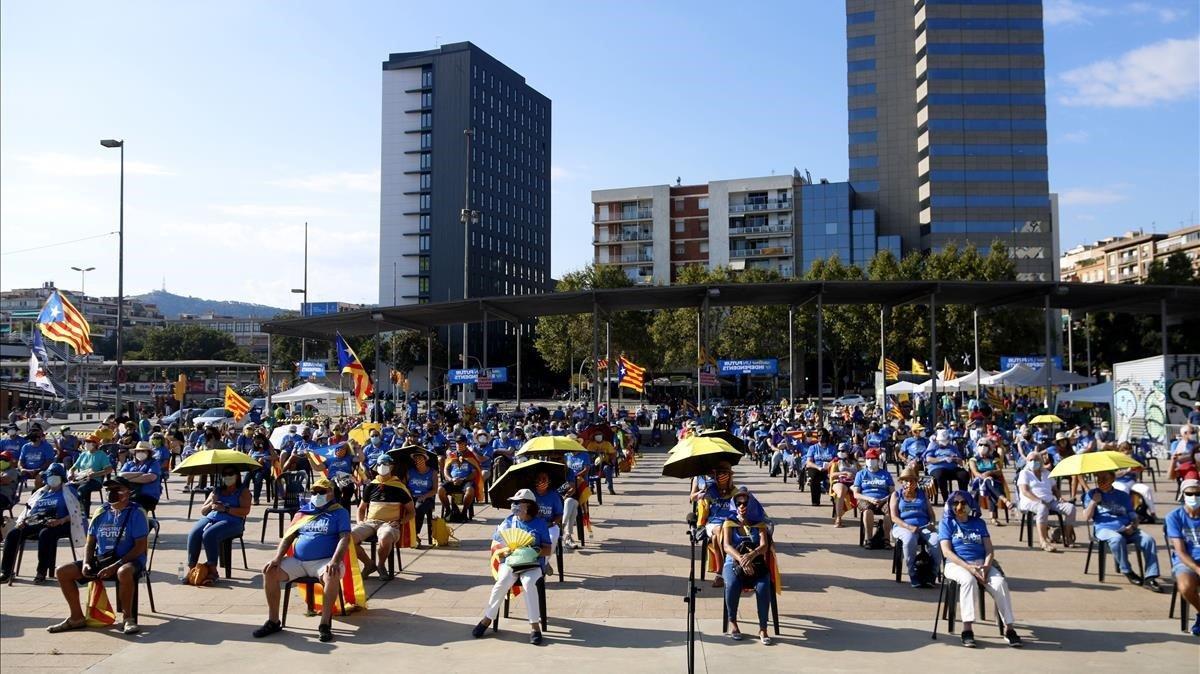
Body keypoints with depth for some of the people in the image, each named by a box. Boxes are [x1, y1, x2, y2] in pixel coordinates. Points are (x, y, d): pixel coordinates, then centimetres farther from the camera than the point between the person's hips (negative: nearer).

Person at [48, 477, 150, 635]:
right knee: (62, 572, -4)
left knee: (124, 572, -41)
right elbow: (90, 543, 16)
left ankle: (128, 617, -19)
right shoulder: (101, 513, 11)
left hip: (127, 561, -7)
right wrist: (86, 563, -4)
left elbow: (140, 547, -14)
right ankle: (77, 617, 9)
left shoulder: (136, 513, -7)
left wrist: (115, 566, -22)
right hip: (100, 560, 7)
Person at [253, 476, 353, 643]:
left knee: (332, 576, -37)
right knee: (269, 572, -15)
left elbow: (344, 538, -7)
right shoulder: (304, 511, 19)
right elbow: (288, 537, 15)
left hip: (324, 561, -5)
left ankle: (325, 624, -26)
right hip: (297, 561, 5)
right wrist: (277, 558, -2)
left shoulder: (340, 512, 6)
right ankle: (273, 621, -4)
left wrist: (335, 561, -23)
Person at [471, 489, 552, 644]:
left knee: (528, 583, -34)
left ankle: (535, 626, -27)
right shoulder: (508, 522, 10)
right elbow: (494, 546, 12)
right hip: (509, 562, 2)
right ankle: (487, 618, -11)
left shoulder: (540, 524, 6)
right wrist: (505, 550, -9)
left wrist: (537, 551, -17)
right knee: (502, 583, -29)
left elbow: (548, 550, 5)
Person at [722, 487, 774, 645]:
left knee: (763, 586, -32)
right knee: (732, 584, -34)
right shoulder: (729, 523, 7)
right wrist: (741, 559, -28)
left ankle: (763, 628, -20)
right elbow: (727, 546, -8)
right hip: (733, 563, 0)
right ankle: (732, 622, -11)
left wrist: (751, 555, -29)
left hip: (757, 564, 1)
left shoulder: (759, 524, 9)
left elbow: (764, 546, -6)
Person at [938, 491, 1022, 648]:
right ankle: (967, 629, -37)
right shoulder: (946, 523, 9)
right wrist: (968, 567, -18)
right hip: (957, 564, -3)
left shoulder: (979, 523, 19)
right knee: (969, 580, -37)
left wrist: (986, 567, -12)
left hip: (981, 563, 3)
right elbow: (946, 552, -4)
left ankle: (1009, 629, -25)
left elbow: (989, 550, 10)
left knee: (1000, 582, -28)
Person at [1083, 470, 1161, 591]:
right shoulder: (1091, 494, 15)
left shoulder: (1123, 495, 23)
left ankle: (1150, 578, -26)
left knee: (1148, 539, -25)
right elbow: (1086, 517, 4)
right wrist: (1094, 501, -6)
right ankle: (1127, 572, -17)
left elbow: (1133, 516, 18)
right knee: (1117, 539, -38)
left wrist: (1132, 526, -4)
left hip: (1126, 530, 3)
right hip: (1104, 529, -3)